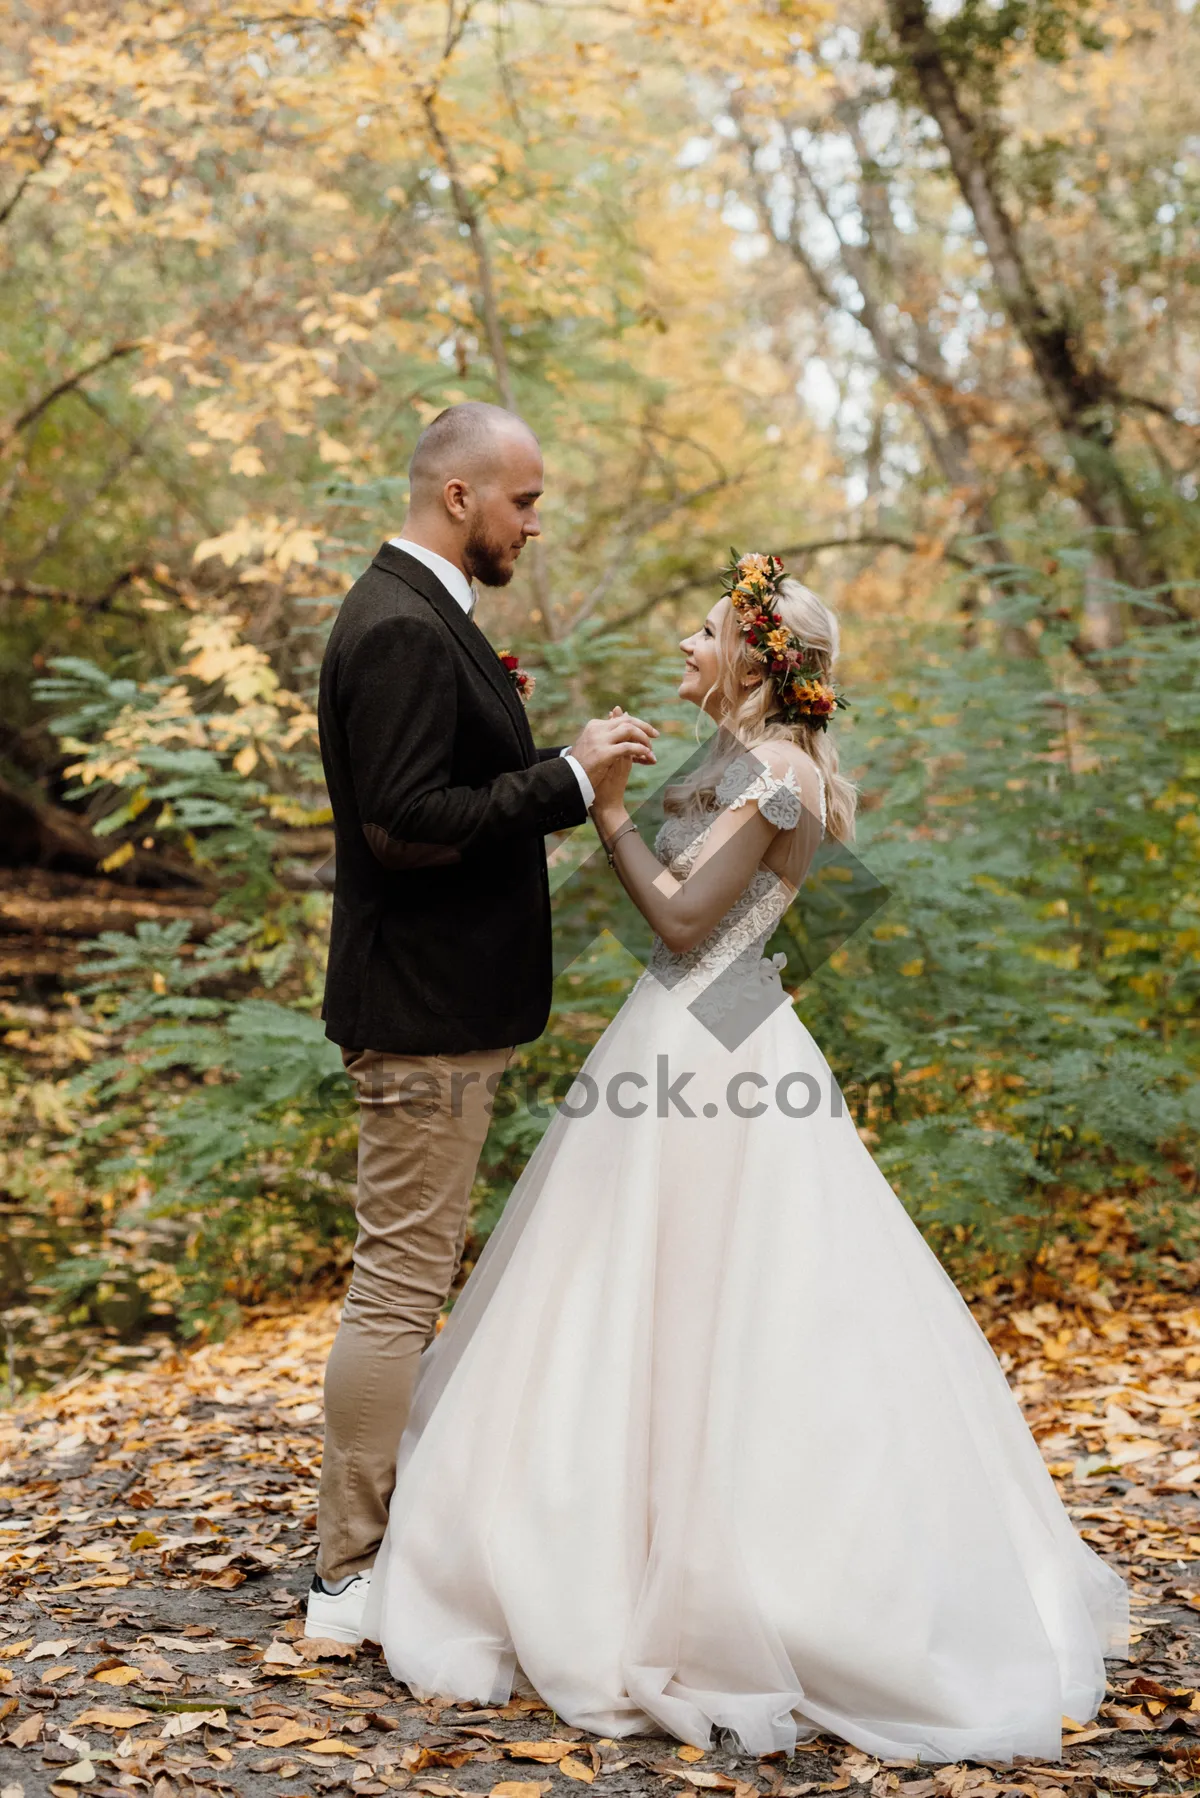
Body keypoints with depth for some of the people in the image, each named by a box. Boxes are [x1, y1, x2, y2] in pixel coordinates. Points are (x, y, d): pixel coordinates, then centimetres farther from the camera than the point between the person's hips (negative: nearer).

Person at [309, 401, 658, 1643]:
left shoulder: (416, 615, 15)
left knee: (405, 1280, 18)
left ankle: (382, 1536, 31)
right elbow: (406, 827, -26)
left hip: (438, 1006, 11)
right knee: (399, 1284, -4)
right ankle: (353, 1577, 5)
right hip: (425, 1011, -11)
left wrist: (494, 714, 6)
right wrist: (567, 775, -22)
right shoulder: (403, 628, -19)